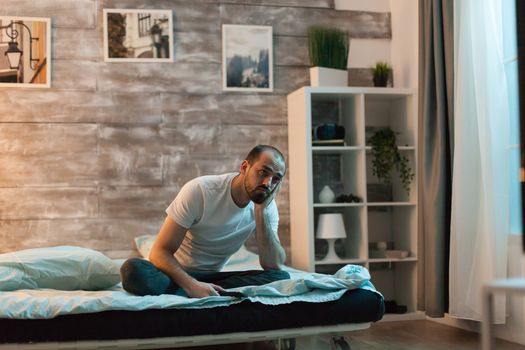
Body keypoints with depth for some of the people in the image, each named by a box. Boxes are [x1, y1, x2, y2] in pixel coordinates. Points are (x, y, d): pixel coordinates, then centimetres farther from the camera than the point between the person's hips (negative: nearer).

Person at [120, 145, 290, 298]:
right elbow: (160, 251, -20)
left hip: (211, 278, 4)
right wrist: (192, 285, -38)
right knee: (132, 269, -35)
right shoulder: (200, 190, -18)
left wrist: (261, 211, -23)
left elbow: (274, 266, -14)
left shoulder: (268, 205, -5)